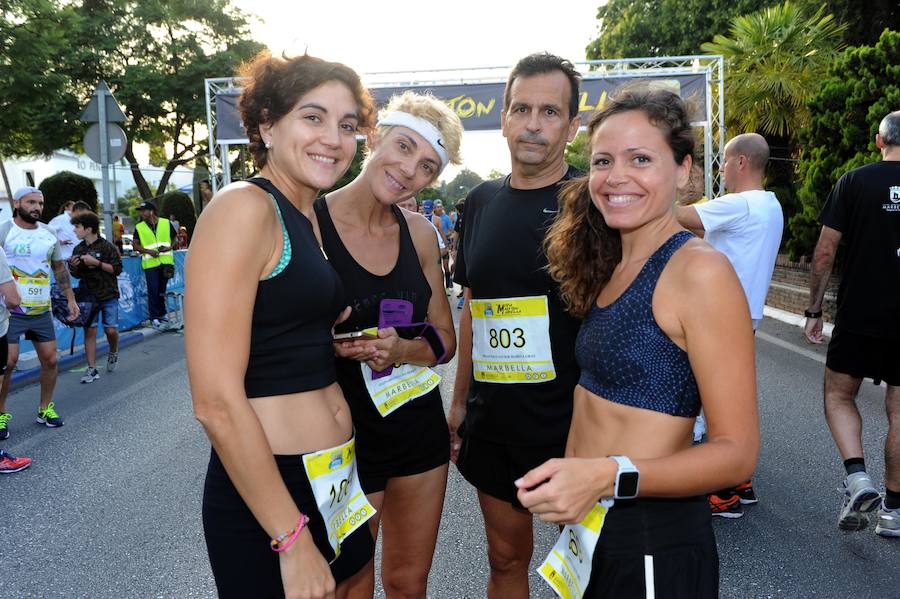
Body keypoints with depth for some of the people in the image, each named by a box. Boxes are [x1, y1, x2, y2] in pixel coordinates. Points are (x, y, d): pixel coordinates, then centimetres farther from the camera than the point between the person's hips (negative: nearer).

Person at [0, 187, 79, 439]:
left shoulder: (49, 233, 10)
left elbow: (60, 268, 18)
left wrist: (71, 300, 15)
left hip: (41, 310, 5)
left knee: (50, 359, 6)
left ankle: (45, 408, 22)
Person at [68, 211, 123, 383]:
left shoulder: (107, 247, -6)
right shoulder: (78, 249, 8)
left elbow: (117, 269, -10)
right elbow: (76, 274, 16)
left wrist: (96, 262, -18)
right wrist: (74, 266, -6)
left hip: (108, 295, -4)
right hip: (88, 296, 4)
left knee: (111, 330, -5)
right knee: (89, 330, -1)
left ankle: (113, 353, 28)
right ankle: (92, 369, 4)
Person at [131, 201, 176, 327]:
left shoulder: (166, 223, 5)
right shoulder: (139, 227, 4)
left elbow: (175, 236, 14)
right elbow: (135, 245, 5)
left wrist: (170, 247, -5)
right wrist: (148, 251, -12)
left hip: (166, 261, 1)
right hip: (150, 263, -1)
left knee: (162, 289, 10)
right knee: (153, 290, -3)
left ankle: (162, 313, 25)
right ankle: (154, 317, 4)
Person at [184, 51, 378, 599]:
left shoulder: (309, 219, 9)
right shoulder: (244, 208, -16)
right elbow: (217, 401, -21)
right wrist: (293, 539, -18)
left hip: (336, 478, 9)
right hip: (265, 497, -8)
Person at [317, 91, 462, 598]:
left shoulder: (419, 233, 1)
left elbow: (445, 340, 5)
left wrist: (399, 350, -14)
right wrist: (335, 347, -25)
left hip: (419, 427, 5)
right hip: (344, 435, -4)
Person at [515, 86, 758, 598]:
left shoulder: (700, 271, -18)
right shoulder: (609, 269, 6)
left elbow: (737, 452, -19)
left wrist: (610, 476, -30)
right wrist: (569, 481, 5)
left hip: (654, 541, -7)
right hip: (590, 526, 7)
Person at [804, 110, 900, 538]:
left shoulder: (854, 182, -3)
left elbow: (825, 253, -5)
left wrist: (814, 311, 2)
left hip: (859, 315, -2)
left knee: (839, 396, 14)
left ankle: (858, 480, -5)